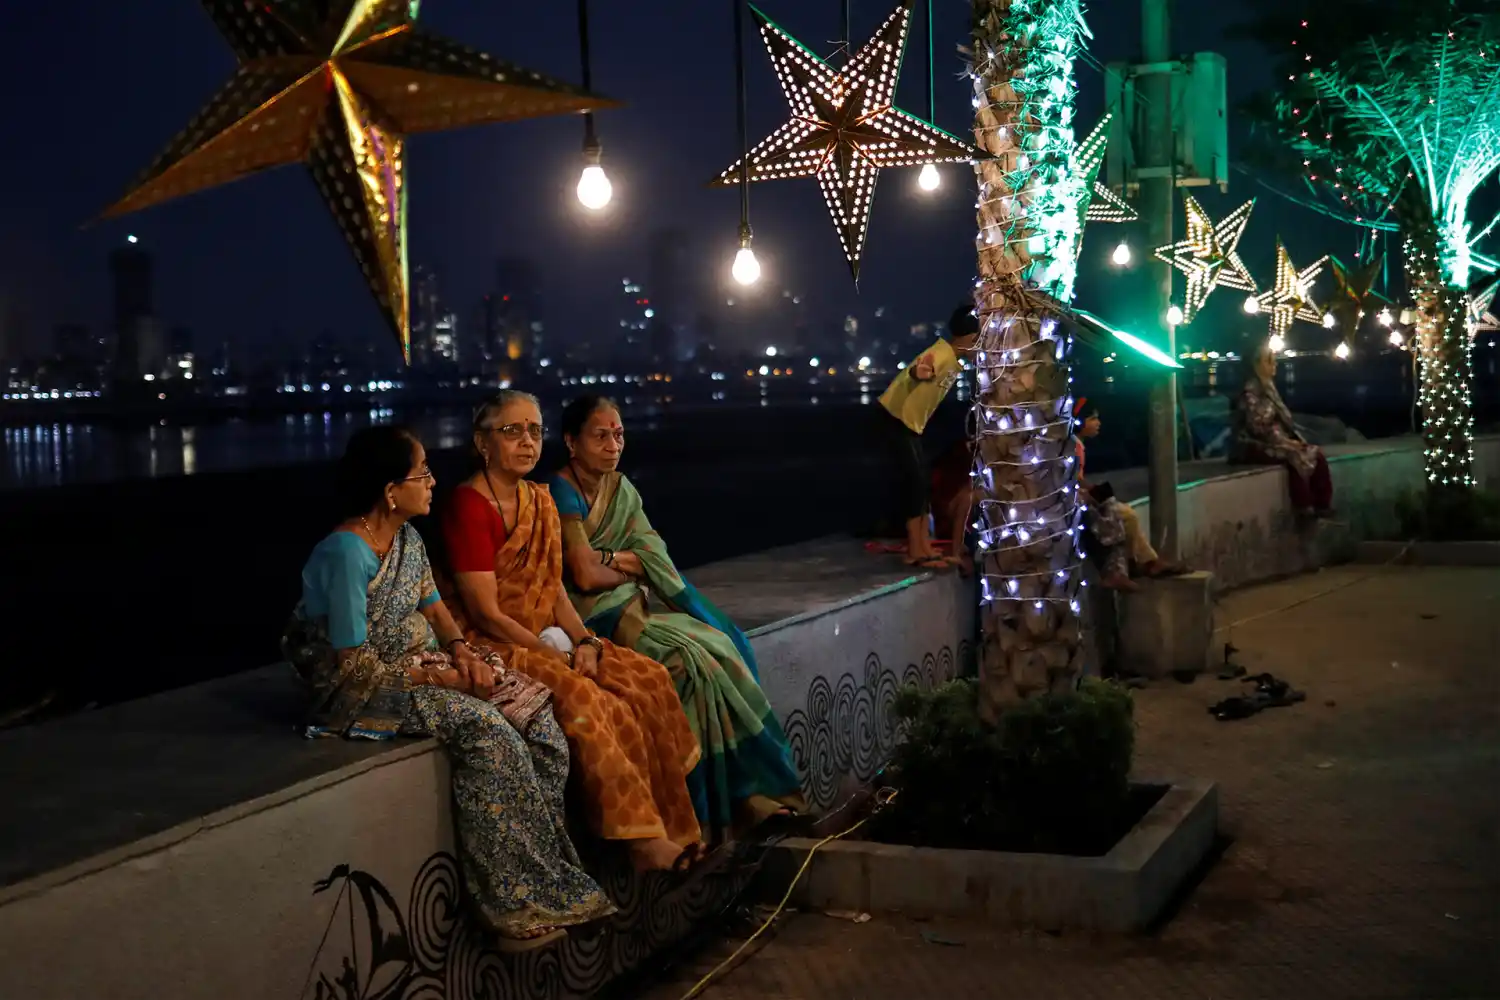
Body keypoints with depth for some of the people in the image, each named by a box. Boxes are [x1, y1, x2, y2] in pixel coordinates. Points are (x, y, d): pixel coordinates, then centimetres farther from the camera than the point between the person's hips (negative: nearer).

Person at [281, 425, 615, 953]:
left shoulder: (408, 539, 7)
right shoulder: (346, 553, -21)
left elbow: (434, 608, 16)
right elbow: (355, 666, -22)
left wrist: (462, 652, -5)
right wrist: (439, 678, -19)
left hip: (423, 665, 9)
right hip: (364, 691, -9)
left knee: (539, 718, -11)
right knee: (485, 731, -29)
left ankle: (546, 867, -6)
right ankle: (520, 904, -19)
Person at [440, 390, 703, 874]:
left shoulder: (539, 500, 11)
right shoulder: (469, 506, -14)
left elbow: (554, 589, 12)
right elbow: (486, 615, -17)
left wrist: (584, 641, -6)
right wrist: (558, 657, -17)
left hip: (547, 639, 8)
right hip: (491, 647, -8)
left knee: (647, 680, -11)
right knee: (587, 700, -30)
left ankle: (666, 825, -8)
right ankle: (640, 839, -22)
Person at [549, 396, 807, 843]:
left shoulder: (621, 488, 15)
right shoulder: (563, 493, -9)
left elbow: (654, 559, 6)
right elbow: (585, 576, -17)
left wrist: (611, 560, -12)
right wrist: (633, 566, -1)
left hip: (637, 602, 7)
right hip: (596, 615, -7)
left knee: (722, 649, -16)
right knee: (694, 662, -26)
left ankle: (746, 793, -16)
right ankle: (744, 794, -15)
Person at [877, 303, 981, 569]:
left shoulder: (953, 360, 9)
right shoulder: (941, 353, -22)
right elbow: (917, 371, -43)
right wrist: (918, 373, -66)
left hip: (910, 422, 11)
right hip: (896, 418, -11)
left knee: (919, 482, 11)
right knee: (914, 480, -12)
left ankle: (924, 548, 15)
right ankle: (916, 551, -10)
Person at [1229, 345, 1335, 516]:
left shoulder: (1268, 387, 16)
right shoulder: (1250, 391, -13)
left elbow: (1280, 420, 18)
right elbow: (1258, 426, -20)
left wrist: (1293, 438, 2)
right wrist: (1284, 442, -19)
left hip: (1272, 442, 9)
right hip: (1253, 446, -9)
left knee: (1316, 453, -9)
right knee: (1296, 456, -27)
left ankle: (1321, 504, -13)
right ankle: (1303, 507, -17)